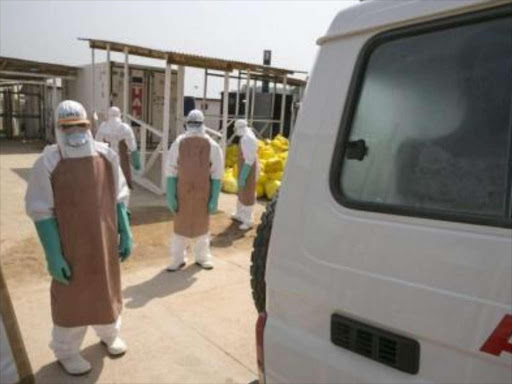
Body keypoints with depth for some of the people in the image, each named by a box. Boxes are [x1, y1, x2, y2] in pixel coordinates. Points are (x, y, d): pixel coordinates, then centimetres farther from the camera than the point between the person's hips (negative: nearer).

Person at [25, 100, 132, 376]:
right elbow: (41, 211, -12)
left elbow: (118, 199, 3)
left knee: (107, 289, 21)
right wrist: (53, 255, -15)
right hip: (71, 246, -3)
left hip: (104, 242, 4)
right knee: (72, 297, 13)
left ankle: (109, 334, 47)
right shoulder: (48, 162, -14)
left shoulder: (106, 156, -3)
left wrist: (125, 234, 2)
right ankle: (66, 352, 37)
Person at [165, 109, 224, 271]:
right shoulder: (178, 144, -5)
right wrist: (170, 195, -6)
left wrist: (214, 199, -7)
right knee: (180, 225, 11)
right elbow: (171, 172, -3)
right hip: (183, 193, 0)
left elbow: (216, 175, -4)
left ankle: (202, 257, 32)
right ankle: (178, 259, 26)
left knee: (202, 225, 14)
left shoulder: (212, 146, -6)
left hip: (203, 194, 0)